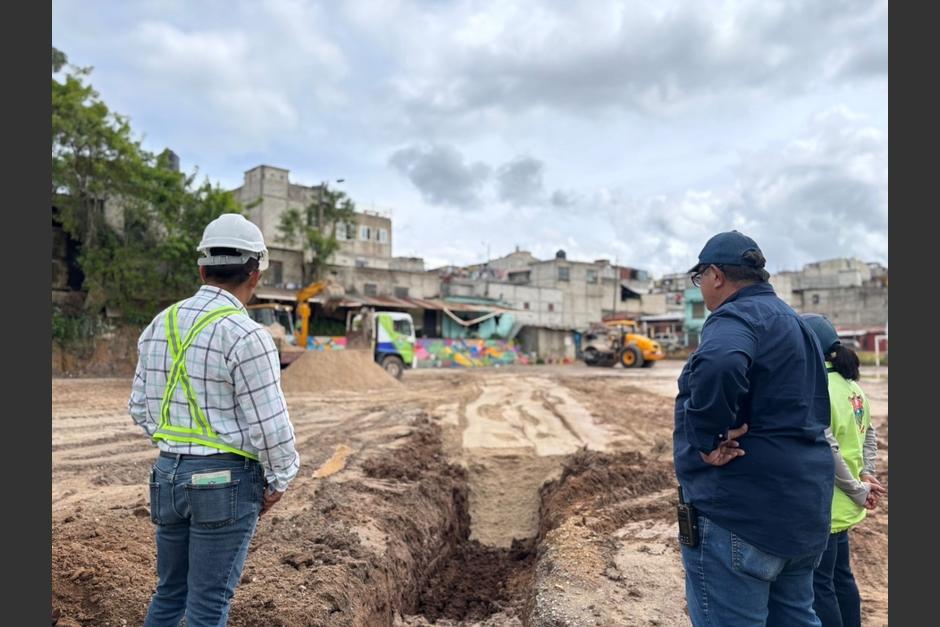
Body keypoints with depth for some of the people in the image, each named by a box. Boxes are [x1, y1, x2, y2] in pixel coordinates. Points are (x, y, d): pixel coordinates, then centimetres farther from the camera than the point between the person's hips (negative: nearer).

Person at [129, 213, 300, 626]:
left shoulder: (160, 324, 4)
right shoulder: (246, 336, -19)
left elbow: (141, 406, 12)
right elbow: (269, 422, -16)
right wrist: (279, 480, -1)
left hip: (169, 473, 7)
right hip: (227, 481, -7)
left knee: (170, 592, 22)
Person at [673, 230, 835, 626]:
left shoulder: (737, 316, -15)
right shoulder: (793, 321, 18)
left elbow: (718, 367, -39)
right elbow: (814, 410, 28)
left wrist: (708, 439, -26)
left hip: (740, 512, -10)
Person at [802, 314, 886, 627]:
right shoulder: (851, 386, 7)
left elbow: (827, 450, -25)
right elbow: (868, 433, 18)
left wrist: (857, 489, -13)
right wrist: (866, 473, 10)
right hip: (840, 507, 9)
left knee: (819, 586, 3)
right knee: (840, 577, 22)